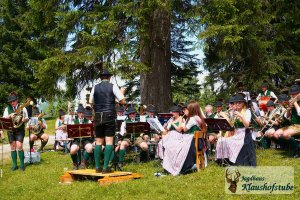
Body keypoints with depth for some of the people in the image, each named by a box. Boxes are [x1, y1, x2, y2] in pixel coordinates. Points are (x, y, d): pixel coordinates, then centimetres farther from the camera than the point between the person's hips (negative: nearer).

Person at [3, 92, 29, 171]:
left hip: (20, 130, -2)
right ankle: (14, 165, 13)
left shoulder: (22, 108, 3)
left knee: (19, 146, -12)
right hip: (10, 130, 2)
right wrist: (10, 116, -20)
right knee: (13, 147, 4)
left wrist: (23, 120, -17)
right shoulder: (7, 109, 7)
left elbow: (27, 118, 5)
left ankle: (22, 164, 1)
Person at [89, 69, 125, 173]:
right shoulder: (113, 87, -2)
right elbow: (122, 101, -3)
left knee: (98, 142, 8)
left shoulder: (95, 87, 7)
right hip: (109, 116, -3)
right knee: (109, 141, -2)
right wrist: (122, 92, 16)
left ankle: (97, 167, 7)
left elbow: (91, 102, 14)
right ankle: (105, 167, -6)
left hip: (98, 117, 3)